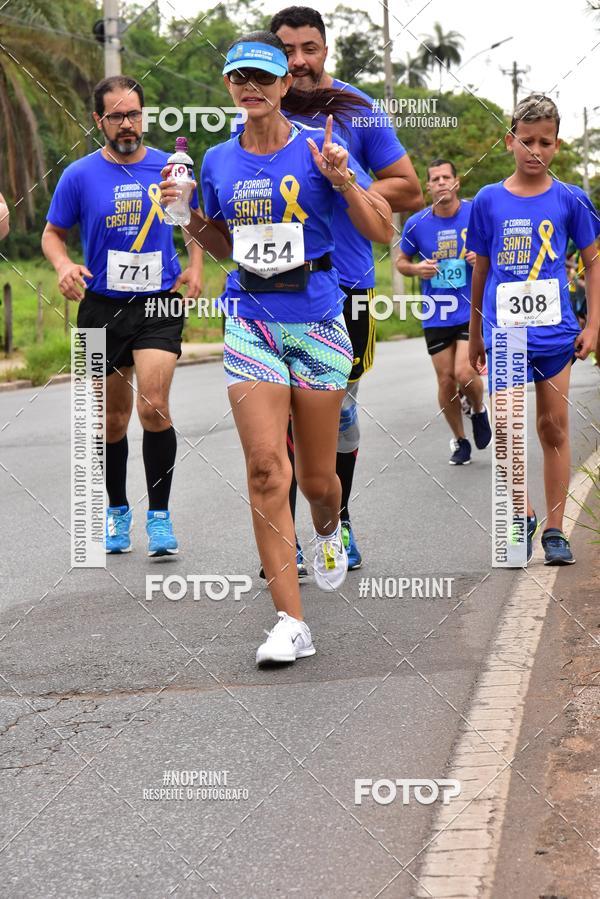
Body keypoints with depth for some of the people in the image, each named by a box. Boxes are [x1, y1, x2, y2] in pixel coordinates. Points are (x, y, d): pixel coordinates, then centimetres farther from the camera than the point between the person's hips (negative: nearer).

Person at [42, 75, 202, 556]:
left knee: (153, 408, -16)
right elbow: (53, 234, 8)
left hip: (160, 305, -1)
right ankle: (117, 510, 28)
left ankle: (159, 515, -4)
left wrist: (195, 268, 1)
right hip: (102, 308, 1)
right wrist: (64, 265, -13)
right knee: (113, 420, 9)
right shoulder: (80, 175, -1)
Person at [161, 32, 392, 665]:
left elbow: (381, 231, -2)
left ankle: (328, 531, 47)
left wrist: (342, 179, -17)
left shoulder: (317, 149, -2)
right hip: (251, 321, 2)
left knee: (316, 478, 7)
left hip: (316, 318, -1)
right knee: (266, 466, -15)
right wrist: (187, 215, 3)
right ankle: (290, 623, -14)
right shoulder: (218, 162, 8)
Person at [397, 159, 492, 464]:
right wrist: (417, 268, -10)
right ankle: (459, 440, 25)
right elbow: (401, 261, 12)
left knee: (465, 373, -17)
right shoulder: (417, 223, -1)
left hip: (473, 310, -2)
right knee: (446, 381, 5)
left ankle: (479, 410, 17)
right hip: (436, 316, 2)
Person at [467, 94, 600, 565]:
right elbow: (481, 270, 11)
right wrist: (475, 335, 16)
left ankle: (554, 530, 15)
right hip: (504, 332, 0)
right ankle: (523, 514, 11)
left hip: (555, 332, 1)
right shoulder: (488, 201, 2)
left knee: (554, 429, 6)